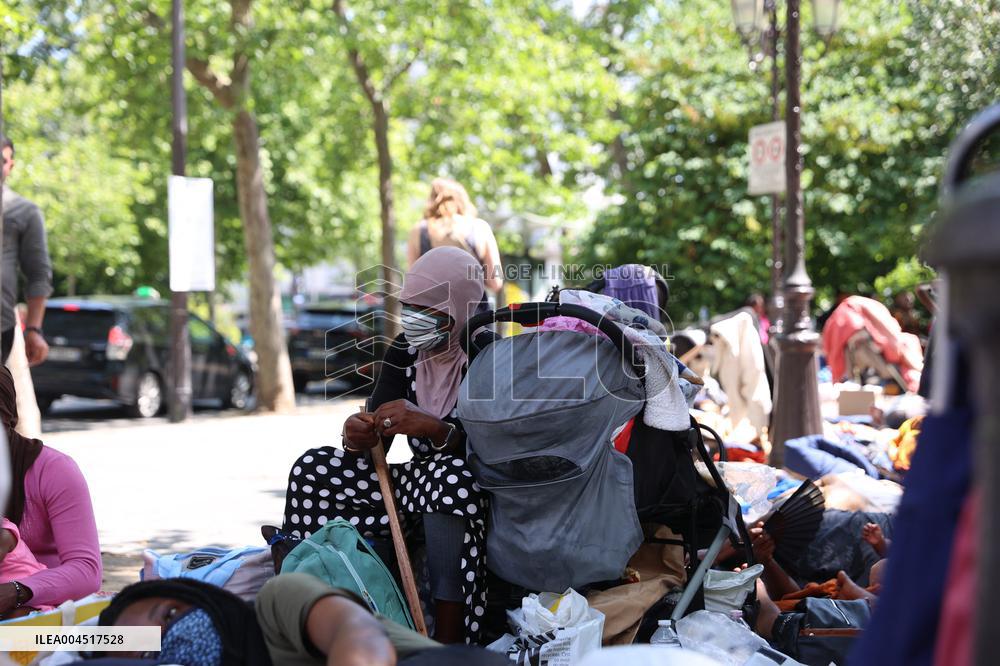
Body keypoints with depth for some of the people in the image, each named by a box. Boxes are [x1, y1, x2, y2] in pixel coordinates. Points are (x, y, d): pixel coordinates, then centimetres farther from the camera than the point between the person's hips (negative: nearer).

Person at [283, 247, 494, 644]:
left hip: (477, 485, -6)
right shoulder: (405, 351, 3)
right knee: (313, 469, -8)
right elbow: (377, 443, 1)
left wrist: (431, 428, -39)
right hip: (419, 477, 6)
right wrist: (357, 438, -23)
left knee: (449, 477, -40)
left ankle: (446, 644, -37)